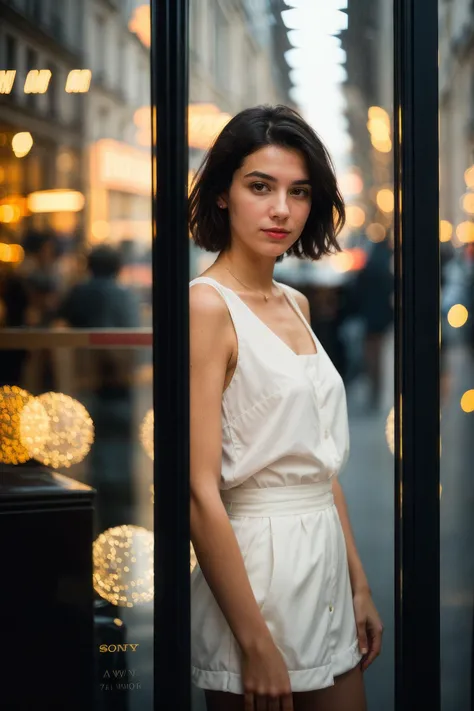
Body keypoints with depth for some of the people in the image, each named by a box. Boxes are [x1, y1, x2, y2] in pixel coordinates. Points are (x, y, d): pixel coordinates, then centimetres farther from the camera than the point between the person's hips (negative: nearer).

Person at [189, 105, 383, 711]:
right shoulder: (208, 305, -14)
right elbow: (201, 492, -18)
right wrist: (256, 645, -18)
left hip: (327, 562, 8)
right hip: (258, 563, -8)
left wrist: (358, 583, 14)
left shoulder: (295, 304, 11)